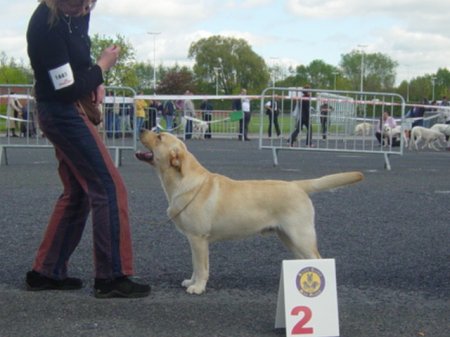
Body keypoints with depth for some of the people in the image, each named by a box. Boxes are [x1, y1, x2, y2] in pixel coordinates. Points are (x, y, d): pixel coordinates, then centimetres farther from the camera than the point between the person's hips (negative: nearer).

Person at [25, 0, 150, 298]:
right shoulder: (47, 26, -24)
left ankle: (47, 272, 20)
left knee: (77, 193, 13)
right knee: (109, 187, -9)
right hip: (64, 113, -10)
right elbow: (68, 89, -22)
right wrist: (103, 66, -10)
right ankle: (112, 277, -4)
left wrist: (96, 80, 2)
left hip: (66, 113, 10)